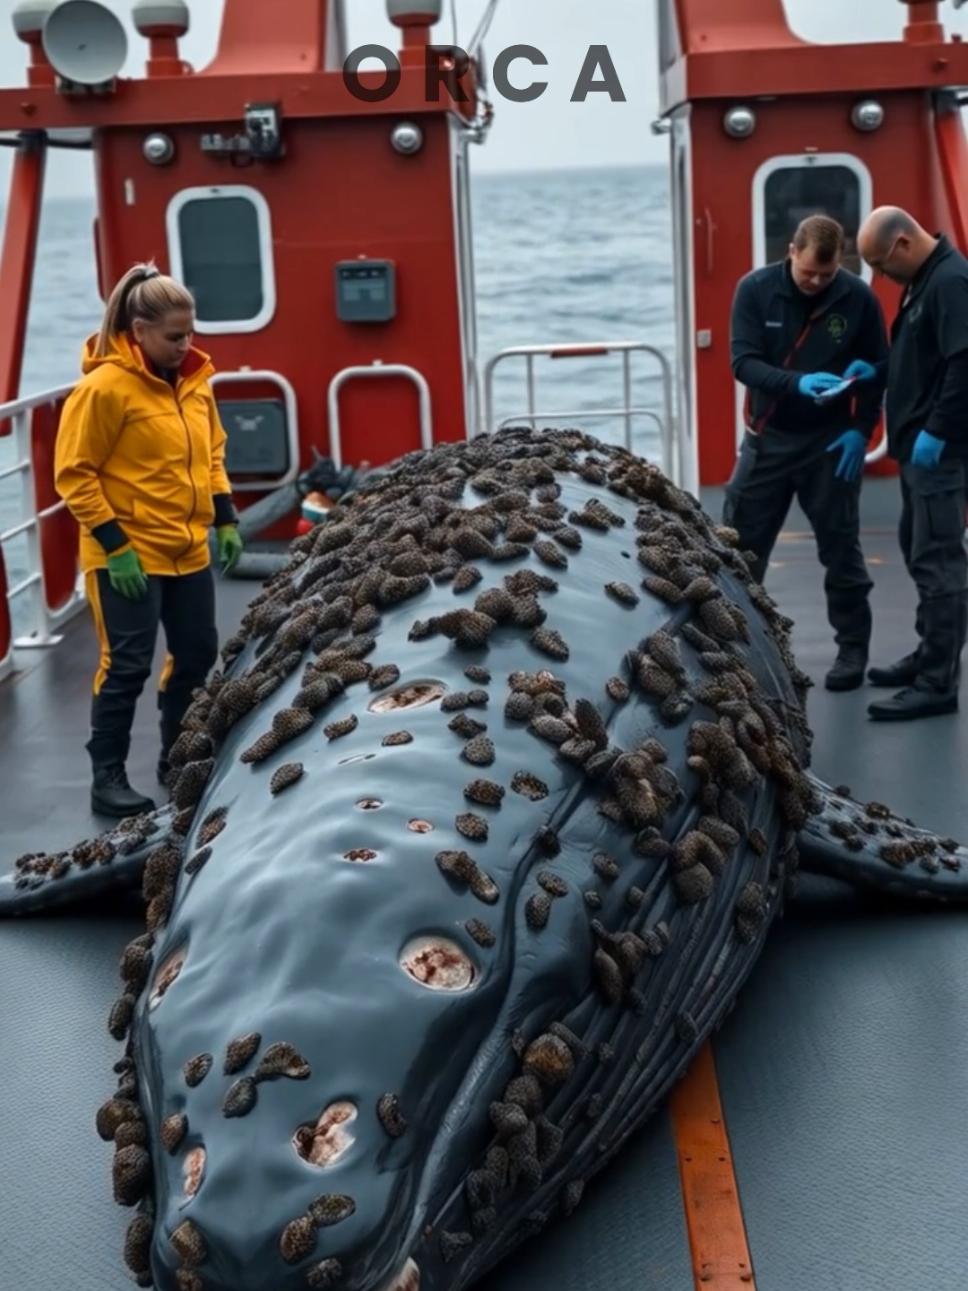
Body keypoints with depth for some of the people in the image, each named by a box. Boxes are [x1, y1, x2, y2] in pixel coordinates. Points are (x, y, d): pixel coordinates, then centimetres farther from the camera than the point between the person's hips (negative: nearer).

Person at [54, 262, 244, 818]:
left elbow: (212, 454, 17)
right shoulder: (105, 386, -16)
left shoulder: (193, 380, 5)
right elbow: (74, 473, -14)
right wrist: (114, 545, -17)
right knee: (128, 666, -3)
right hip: (129, 554, -7)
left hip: (189, 550, 7)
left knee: (198, 653, 13)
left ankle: (177, 759, 30)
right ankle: (108, 778, 10)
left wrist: (226, 520, 8)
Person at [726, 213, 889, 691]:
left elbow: (877, 370, 0)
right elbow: (743, 362, -14)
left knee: (840, 548, 6)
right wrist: (798, 382, -29)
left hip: (832, 441, -1)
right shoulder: (755, 289, -8)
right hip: (769, 438, 1)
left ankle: (853, 648, 19)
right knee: (738, 545, 4)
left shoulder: (859, 298, -8)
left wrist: (860, 429, -10)